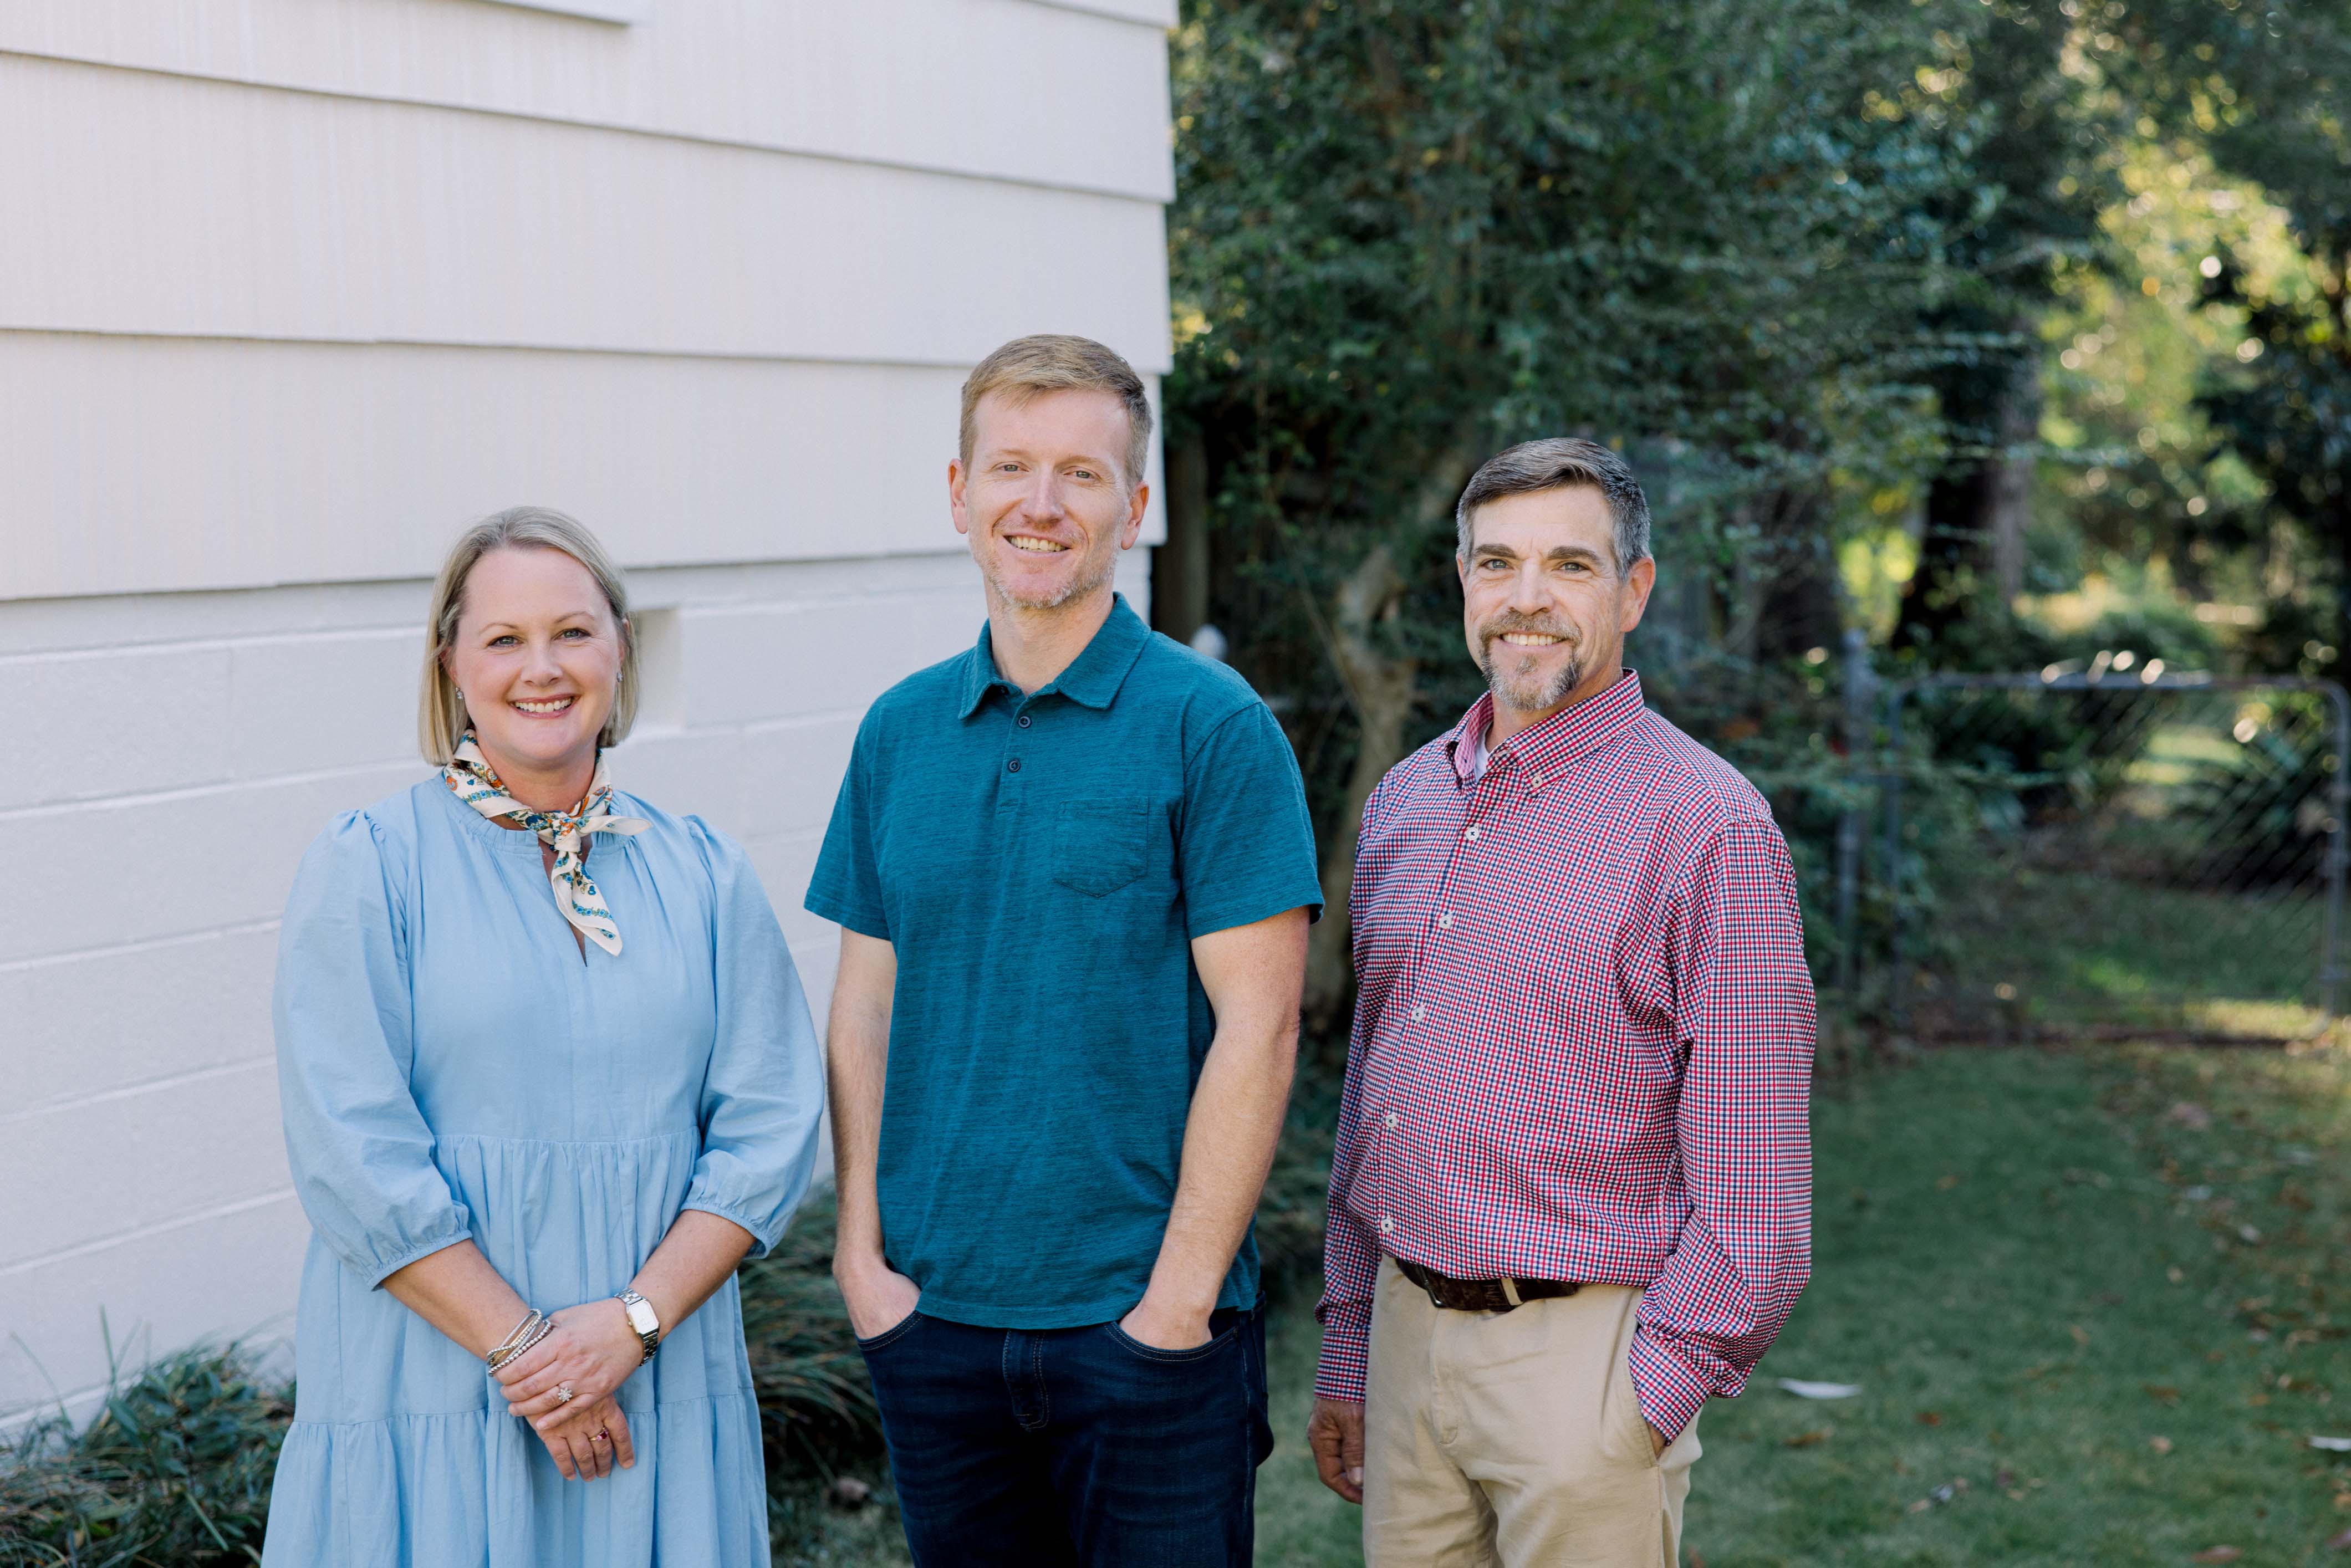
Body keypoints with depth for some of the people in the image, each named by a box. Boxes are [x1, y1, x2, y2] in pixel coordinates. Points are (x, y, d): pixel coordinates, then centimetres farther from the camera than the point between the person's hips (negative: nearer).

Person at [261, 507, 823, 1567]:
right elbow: (355, 1159, -10)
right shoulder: (368, 869, -4)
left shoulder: (703, 875, 7)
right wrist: (526, 1350, -15)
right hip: (429, 1392, -3)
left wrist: (635, 1319, -12)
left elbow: (770, 1131, 1)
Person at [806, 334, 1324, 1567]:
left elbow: (1256, 1028, -11)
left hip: (1143, 1321, -4)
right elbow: (865, 1005, 9)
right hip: (930, 1317, 4)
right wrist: (863, 1256, 1)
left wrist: (1179, 1297, -14)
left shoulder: (1211, 726, -7)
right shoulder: (900, 731, 7)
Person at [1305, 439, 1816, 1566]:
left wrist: (1642, 1410, -13)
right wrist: (1345, 1356, 15)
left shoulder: (1710, 826, -11)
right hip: (1409, 1337, 6)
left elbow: (1754, 1191, -12)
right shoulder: (1405, 803, 10)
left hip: (1579, 1358, -6)